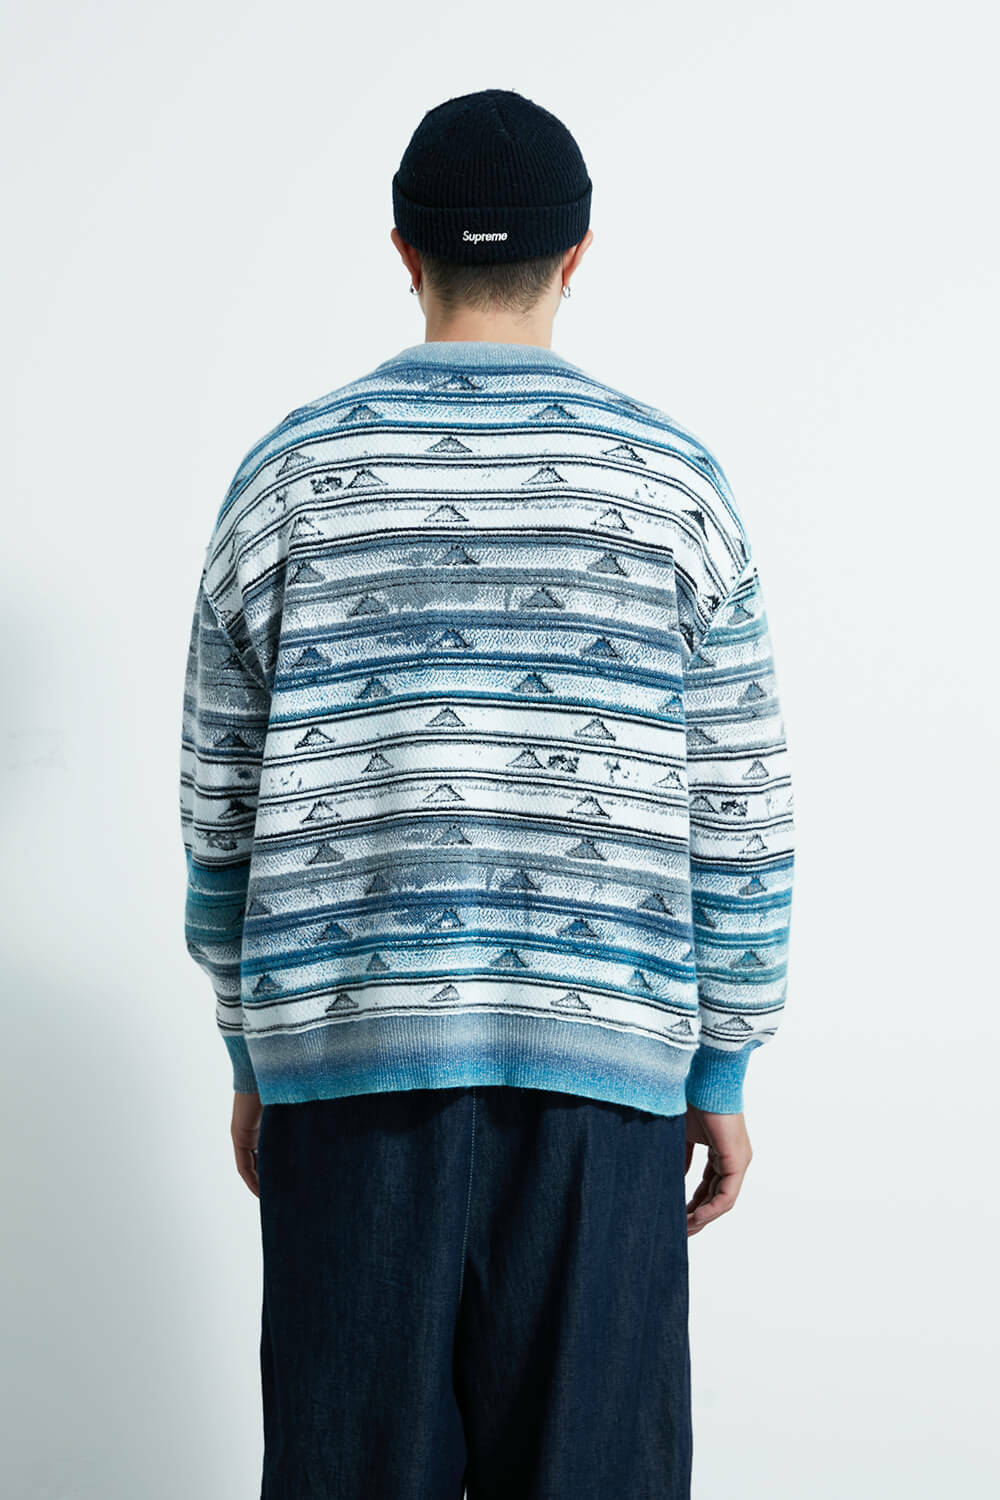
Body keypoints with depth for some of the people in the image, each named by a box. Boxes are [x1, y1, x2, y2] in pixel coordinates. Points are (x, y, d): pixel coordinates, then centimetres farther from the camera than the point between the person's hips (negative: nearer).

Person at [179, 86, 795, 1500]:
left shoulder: (289, 471, 5)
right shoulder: (673, 480, 2)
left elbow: (219, 804, 7)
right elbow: (737, 815, 2)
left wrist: (251, 1057, 16)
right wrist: (722, 1071, 10)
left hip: (347, 1046, 1)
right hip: (604, 1057, 0)